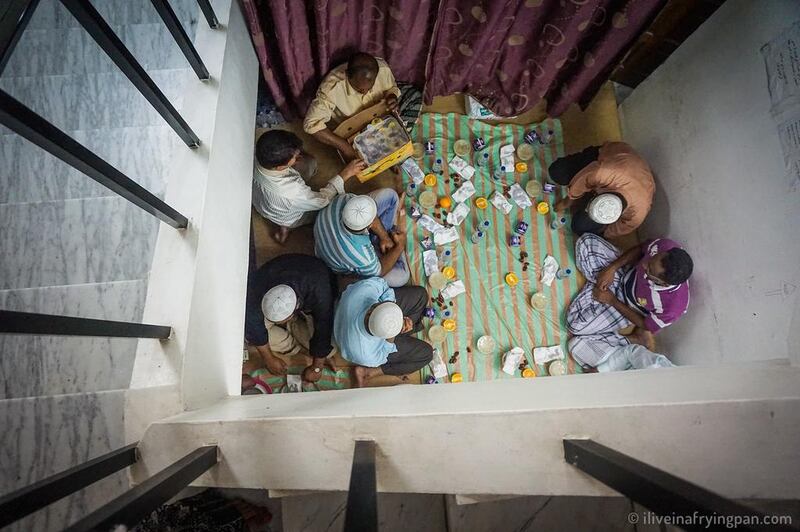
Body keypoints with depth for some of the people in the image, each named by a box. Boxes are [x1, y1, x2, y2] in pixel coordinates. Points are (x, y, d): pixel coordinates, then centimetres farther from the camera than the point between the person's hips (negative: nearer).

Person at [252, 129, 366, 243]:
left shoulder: (257, 155, -32)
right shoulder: (291, 193, -48)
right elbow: (321, 201, -28)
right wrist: (345, 173, -26)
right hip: (286, 218, -5)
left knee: (310, 162, 13)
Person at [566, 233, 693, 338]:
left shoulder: (673, 306, -39)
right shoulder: (665, 246, -33)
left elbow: (646, 326, -17)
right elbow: (640, 249, -7)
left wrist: (611, 300, -16)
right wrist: (612, 268, -18)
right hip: (626, 272, 3)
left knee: (575, 325, -13)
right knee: (586, 240, -10)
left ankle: (594, 286, 11)